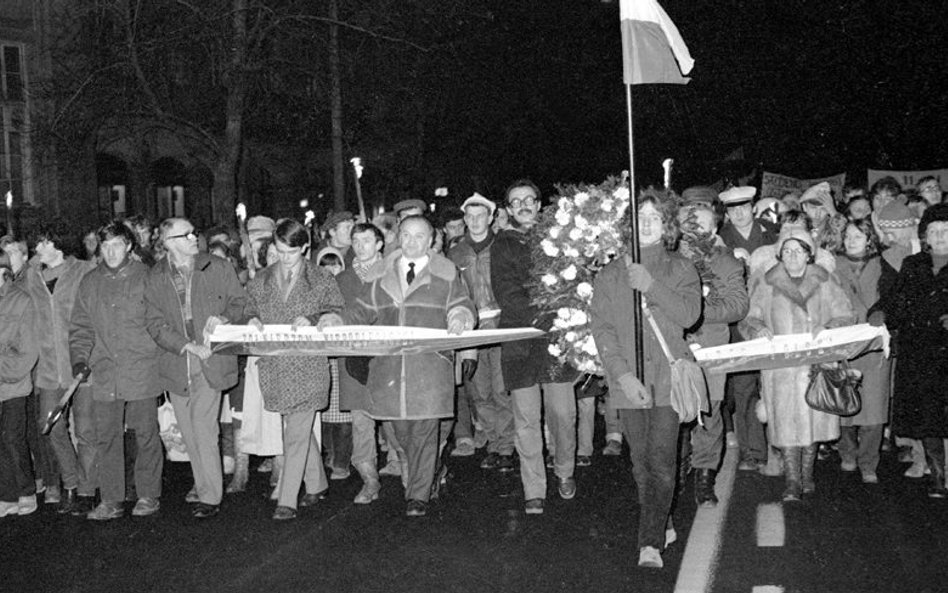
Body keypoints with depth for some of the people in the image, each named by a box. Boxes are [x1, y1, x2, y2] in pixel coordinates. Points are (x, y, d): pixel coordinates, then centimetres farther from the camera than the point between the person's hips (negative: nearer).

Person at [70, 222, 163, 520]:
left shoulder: (146, 278, -2)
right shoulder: (89, 283, 10)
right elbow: (81, 327, 13)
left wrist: (162, 359, -7)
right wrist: (80, 358, -1)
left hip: (142, 372, -3)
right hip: (104, 375, 3)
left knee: (146, 434, 5)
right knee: (105, 437, 5)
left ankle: (148, 496, 18)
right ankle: (111, 501, 14)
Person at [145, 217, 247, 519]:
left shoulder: (219, 268, 2)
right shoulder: (154, 278, 3)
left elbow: (240, 301, 10)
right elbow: (155, 324, -1)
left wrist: (223, 317, -12)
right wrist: (188, 346, -13)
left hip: (211, 361, -2)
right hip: (175, 364, 3)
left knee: (203, 428, -9)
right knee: (189, 431, 10)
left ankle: (210, 496, -2)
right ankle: (202, 485, 26)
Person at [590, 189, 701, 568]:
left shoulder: (681, 269, 9)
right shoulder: (610, 275, 9)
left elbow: (689, 314, -7)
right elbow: (601, 326, 0)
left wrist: (651, 286, -17)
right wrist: (623, 374, -12)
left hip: (668, 379, -1)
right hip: (628, 381, 2)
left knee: (662, 463, -8)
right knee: (642, 464, 8)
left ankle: (650, 543, -6)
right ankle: (662, 527, 25)